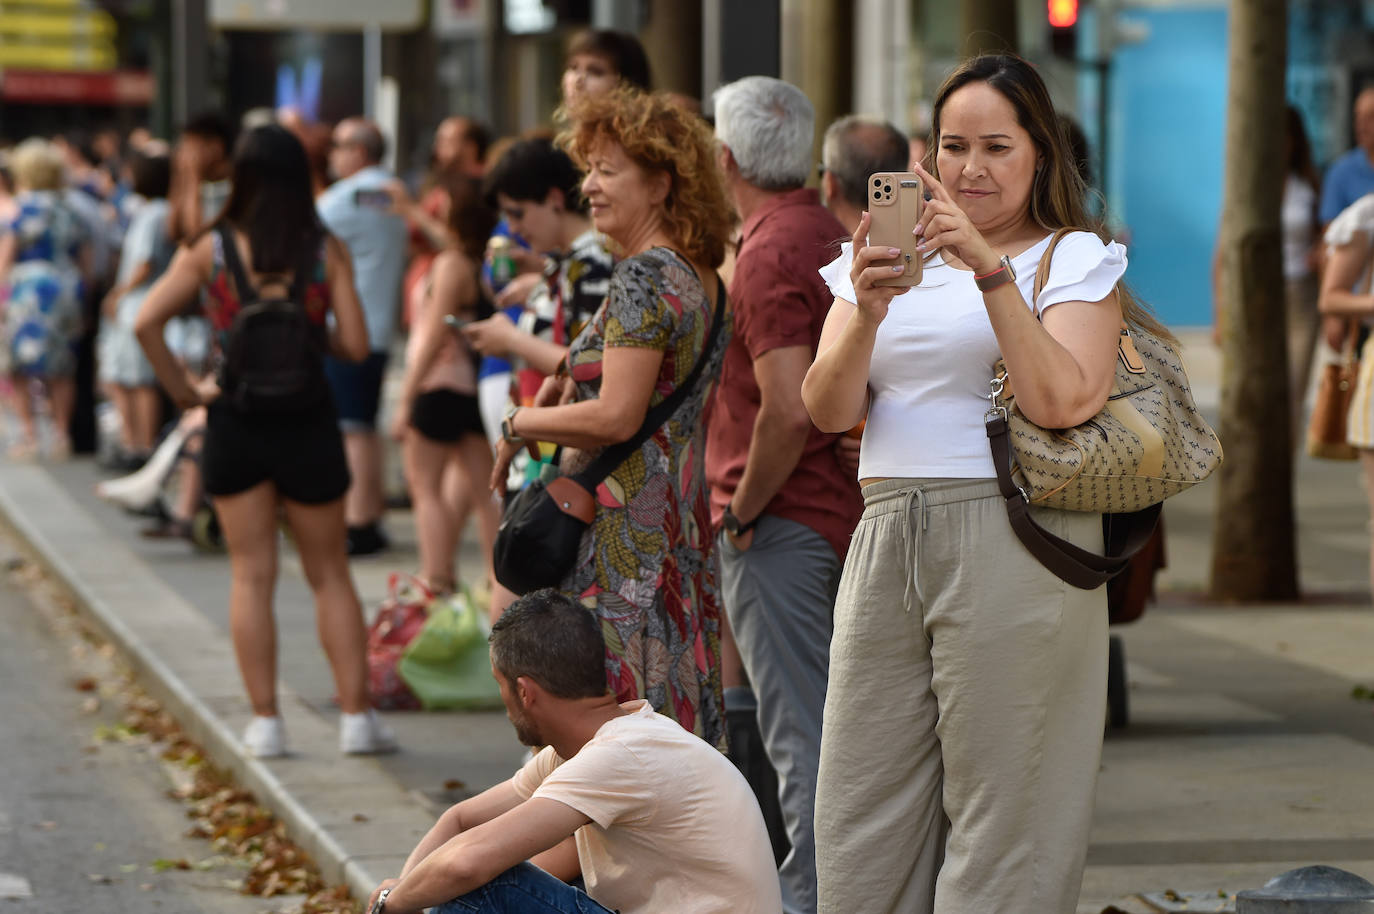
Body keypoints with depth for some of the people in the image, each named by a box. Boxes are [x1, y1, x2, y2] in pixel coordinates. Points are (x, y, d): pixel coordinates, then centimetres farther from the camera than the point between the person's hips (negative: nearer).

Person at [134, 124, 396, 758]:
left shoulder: (210, 249, -5)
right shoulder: (326, 251, -6)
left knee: (251, 575, 7)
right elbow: (354, 345, -10)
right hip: (309, 421, 0)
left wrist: (183, 390, -3)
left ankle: (265, 722, 6)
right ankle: (357, 716, 10)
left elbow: (146, 322, -13)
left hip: (235, 421, 0)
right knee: (329, 573, 12)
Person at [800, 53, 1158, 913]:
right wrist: (868, 313, -15)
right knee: (860, 824, 5)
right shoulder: (888, 257, 16)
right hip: (886, 541, 4)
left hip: (1010, 544, -4)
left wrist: (990, 269, -17)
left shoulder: (1073, 260, 4)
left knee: (1001, 820, -2)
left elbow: (1062, 400, -14)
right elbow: (828, 409, 3)